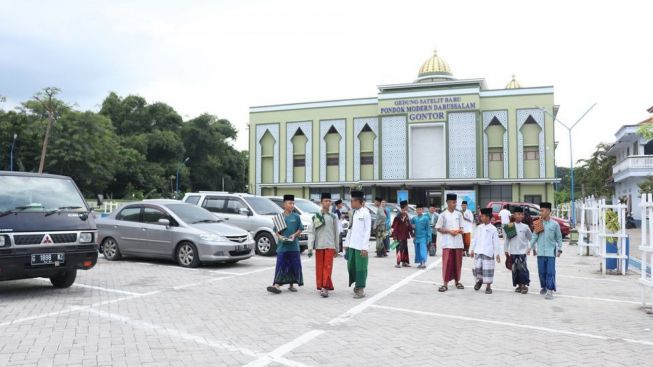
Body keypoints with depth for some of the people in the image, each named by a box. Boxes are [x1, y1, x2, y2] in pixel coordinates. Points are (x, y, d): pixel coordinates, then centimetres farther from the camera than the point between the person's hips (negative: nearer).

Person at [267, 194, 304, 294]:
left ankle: (292, 284, 20)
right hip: (282, 246, -1)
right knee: (280, 265, -3)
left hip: (293, 246, 1)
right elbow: (276, 230, 7)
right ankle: (277, 285, -4)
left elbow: (300, 229, 6)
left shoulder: (296, 217, 3)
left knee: (294, 265, 6)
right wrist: (279, 236, -12)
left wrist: (295, 235, -11)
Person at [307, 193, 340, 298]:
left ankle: (325, 288, -8)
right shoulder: (316, 216, 3)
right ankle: (321, 286, 16)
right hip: (319, 245, 0)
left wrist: (336, 248, 12)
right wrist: (310, 248, -7)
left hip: (330, 245, 0)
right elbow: (311, 232, 0)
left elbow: (336, 233, 12)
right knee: (319, 267, 6)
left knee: (328, 267, -7)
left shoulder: (333, 217, 7)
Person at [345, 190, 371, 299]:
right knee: (351, 266, 13)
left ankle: (360, 289, 10)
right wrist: (347, 243, 14)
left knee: (360, 267, 0)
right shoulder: (353, 213, 12)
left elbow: (367, 231, -12)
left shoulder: (365, 213, -9)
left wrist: (365, 247, -16)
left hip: (360, 246, -7)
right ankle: (357, 284, 30)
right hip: (352, 245, 7)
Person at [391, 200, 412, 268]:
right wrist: (395, 236, -18)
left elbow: (408, 226, 16)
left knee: (405, 249, 14)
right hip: (400, 236, -8)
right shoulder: (398, 216, -16)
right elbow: (395, 227, -16)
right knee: (400, 249, -6)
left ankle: (404, 262, 24)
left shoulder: (406, 216, 9)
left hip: (405, 236, 8)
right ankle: (398, 263, -2)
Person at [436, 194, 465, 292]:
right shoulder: (443, 215, -4)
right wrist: (449, 231, -15)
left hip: (458, 242, 4)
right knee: (447, 262, -6)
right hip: (447, 242, -4)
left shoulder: (459, 214, 7)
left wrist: (460, 230, -8)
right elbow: (438, 228, -3)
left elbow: (461, 227, 14)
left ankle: (457, 281, 24)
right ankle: (445, 283, -1)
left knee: (458, 262, 10)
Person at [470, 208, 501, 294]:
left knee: (487, 269, -1)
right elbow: (475, 239, 14)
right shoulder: (479, 227, 10)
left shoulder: (493, 229, -3)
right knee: (477, 267, 4)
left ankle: (488, 286, 11)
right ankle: (479, 280, 31)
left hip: (488, 253, -4)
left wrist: (497, 253, -4)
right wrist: (472, 249, 12)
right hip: (478, 251, 4)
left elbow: (496, 242, -2)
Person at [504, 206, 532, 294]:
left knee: (522, 268, -8)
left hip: (522, 251, -2)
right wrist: (506, 250, 5)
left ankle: (524, 285, 0)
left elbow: (531, 238, 8)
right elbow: (507, 239, 6)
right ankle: (519, 285, 19)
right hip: (513, 252, 2)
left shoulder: (525, 227, 0)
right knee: (515, 269, 7)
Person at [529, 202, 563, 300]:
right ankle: (544, 287, 28)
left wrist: (559, 249, 4)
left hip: (551, 252, -2)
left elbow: (559, 238, 6)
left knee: (550, 272, -5)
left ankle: (550, 291, -3)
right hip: (540, 252, 3)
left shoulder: (555, 224, -1)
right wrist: (532, 247, 4)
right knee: (541, 272, 10)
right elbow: (534, 236, 6)